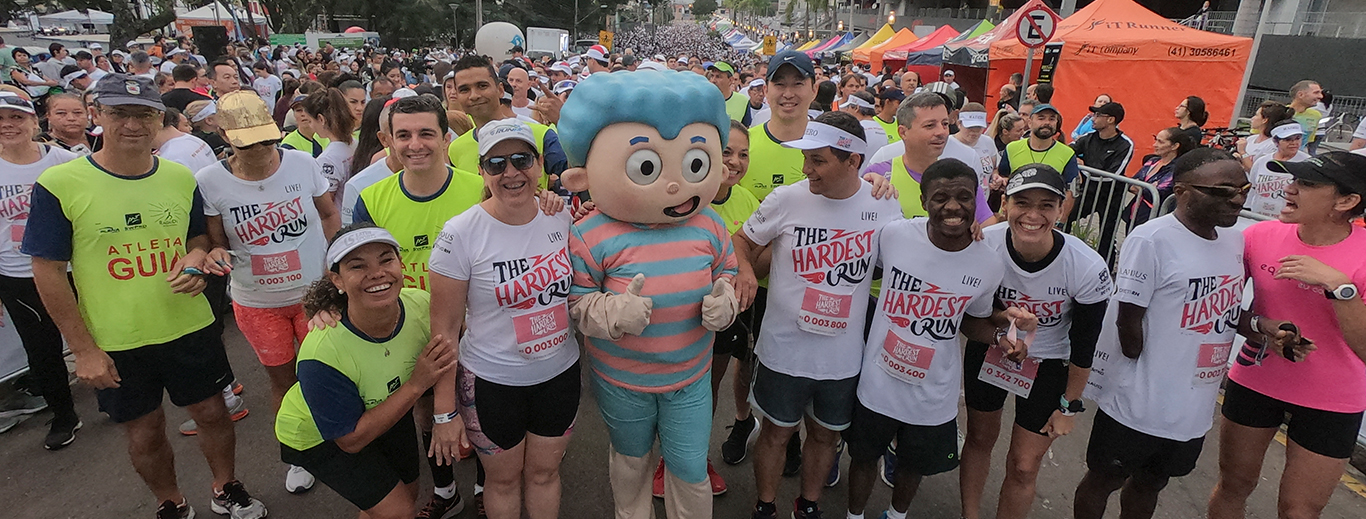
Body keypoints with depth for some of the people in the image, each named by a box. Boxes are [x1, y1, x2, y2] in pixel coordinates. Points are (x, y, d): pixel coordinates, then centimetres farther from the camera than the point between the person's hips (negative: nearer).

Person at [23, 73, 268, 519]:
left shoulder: (181, 177, -2)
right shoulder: (59, 185, -12)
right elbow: (48, 271, -8)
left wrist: (198, 258, -12)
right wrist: (84, 349, -9)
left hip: (189, 328, 2)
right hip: (115, 344, -2)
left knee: (212, 413, 14)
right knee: (145, 432, 14)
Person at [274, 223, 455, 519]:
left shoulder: (422, 305, -28)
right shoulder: (322, 354, -39)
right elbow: (350, 440, -28)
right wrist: (416, 385, -35)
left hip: (385, 409, 5)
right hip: (317, 436, -4)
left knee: (409, 493, 20)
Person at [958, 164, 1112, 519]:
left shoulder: (1088, 268, -26)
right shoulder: (983, 246, -26)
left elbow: (1084, 345, -12)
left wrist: (1070, 405, -4)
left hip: (1048, 364, -1)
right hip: (988, 350, 2)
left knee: (1024, 467, 5)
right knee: (979, 438, 18)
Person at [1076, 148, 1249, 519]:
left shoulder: (1234, 240, 4)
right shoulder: (1152, 240, -21)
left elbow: (1229, 309, 16)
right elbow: (1128, 321, -18)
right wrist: (1147, 386, -10)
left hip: (1194, 407, 7)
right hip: (1138, 405, -7)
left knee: (1150, 484, 24)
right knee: (1104, 479, 13)